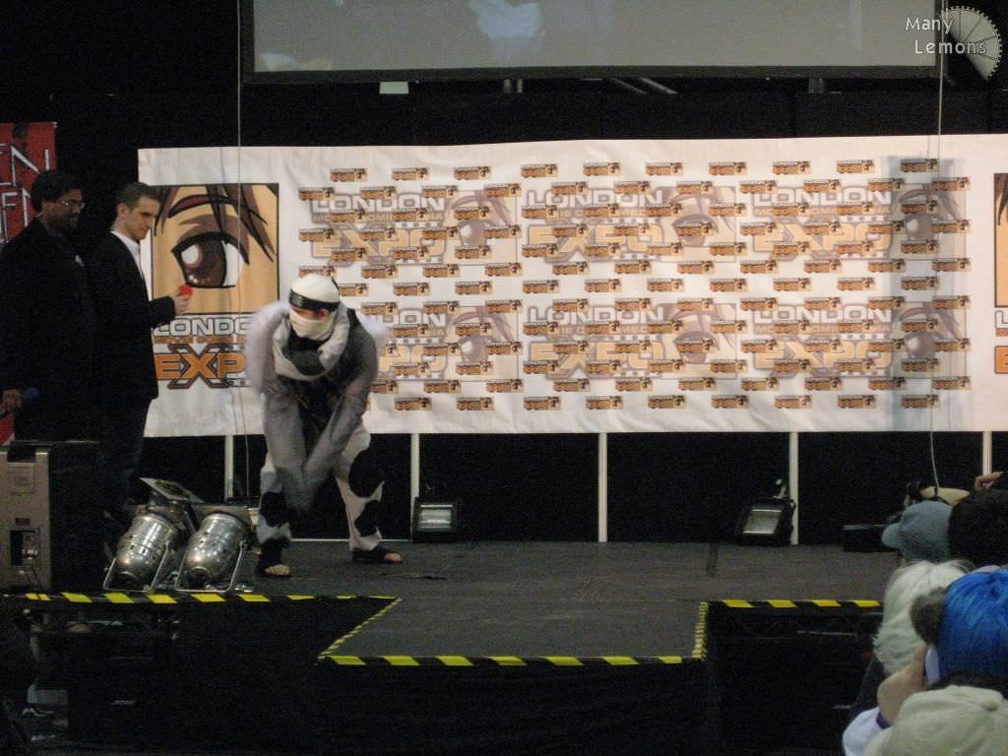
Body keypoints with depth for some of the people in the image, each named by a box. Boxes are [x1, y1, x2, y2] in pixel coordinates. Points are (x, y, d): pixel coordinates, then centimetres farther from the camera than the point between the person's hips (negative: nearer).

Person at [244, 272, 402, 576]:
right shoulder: (278, 338, -35)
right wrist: (291, 470, -33)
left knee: (363, 470, 2)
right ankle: (269, 553, -18)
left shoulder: (359, 343, -34)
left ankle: (366, 544, 24)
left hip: (334, 408, 2)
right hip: (291, 407, -2)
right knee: (280, 470, -22)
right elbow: (279, 408, -29)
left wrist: (315, 467, -34)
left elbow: (351, 407, -30)